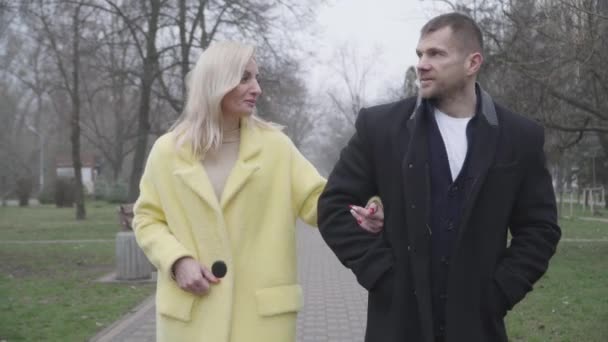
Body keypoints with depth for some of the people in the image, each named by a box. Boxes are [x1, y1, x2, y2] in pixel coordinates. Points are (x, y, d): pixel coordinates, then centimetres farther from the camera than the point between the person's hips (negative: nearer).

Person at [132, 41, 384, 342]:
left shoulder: (274, 145, 3)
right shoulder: (168, 150, 3)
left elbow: (315, 198, -1)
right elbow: (147, 218, 9)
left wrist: (354, 216, -21)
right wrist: (177, 261, -9)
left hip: (262, 309, 0)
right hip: (190, 311, 0)